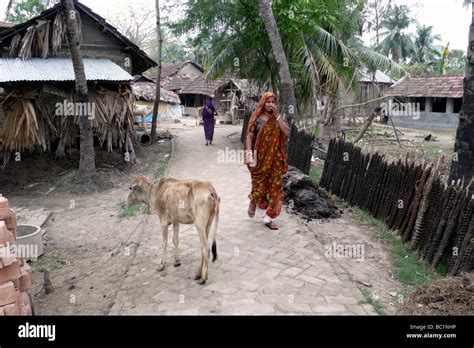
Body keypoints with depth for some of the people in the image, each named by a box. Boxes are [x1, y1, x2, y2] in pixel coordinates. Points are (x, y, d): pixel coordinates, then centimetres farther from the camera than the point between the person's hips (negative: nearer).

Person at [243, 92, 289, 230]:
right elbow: (249, 136, -8)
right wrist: (249, 153, -20)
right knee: (259, 184, 3)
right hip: (260, 156, -3)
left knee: (274, 185, 4)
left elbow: (286, 131, -10)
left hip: (275, 158, 3)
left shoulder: (277, 118, 6)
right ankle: (253, 201, 38)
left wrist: (277, 115, -11)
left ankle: (268, 218, 15)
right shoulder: (257, 118, -2)